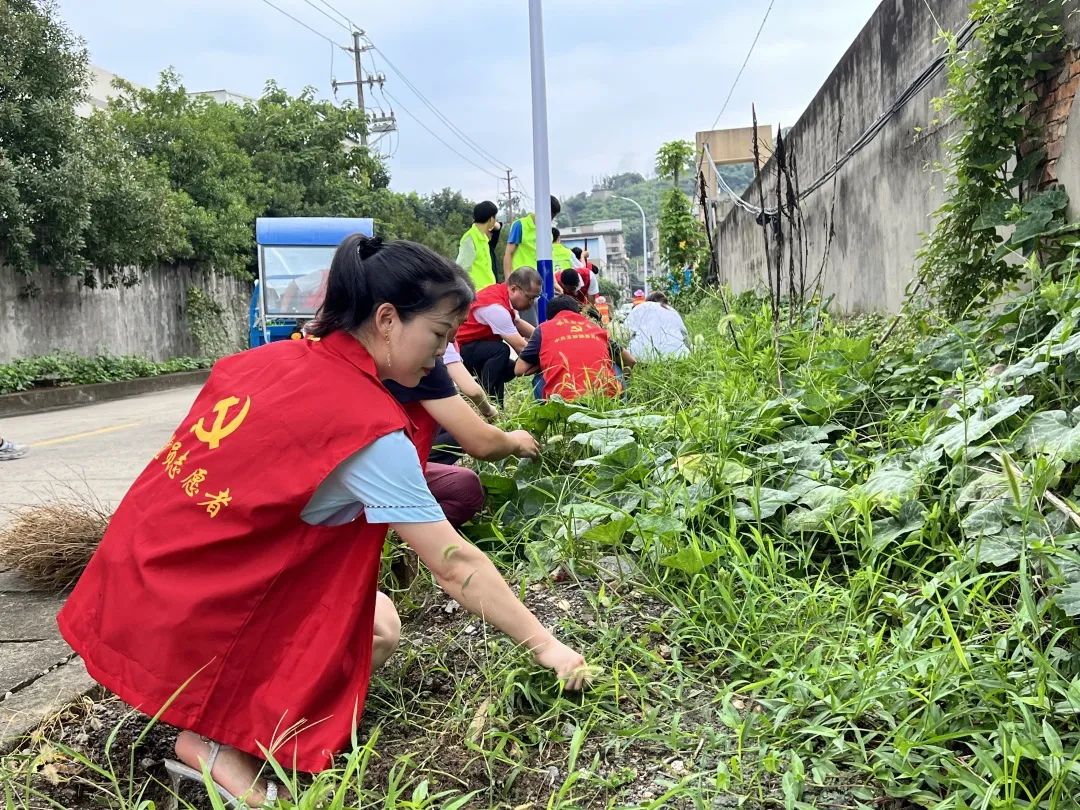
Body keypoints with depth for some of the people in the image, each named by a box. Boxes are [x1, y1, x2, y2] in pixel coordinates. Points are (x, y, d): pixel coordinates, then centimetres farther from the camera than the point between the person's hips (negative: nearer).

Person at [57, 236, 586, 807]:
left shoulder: (270, 359, 2)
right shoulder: (368, 426, -20)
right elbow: (454, 565, -18)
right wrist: (544, 645, -8)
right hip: (186, 624, -8)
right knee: (380, 631, 5)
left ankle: (218, 721, 6)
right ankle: (220, 740, -4)